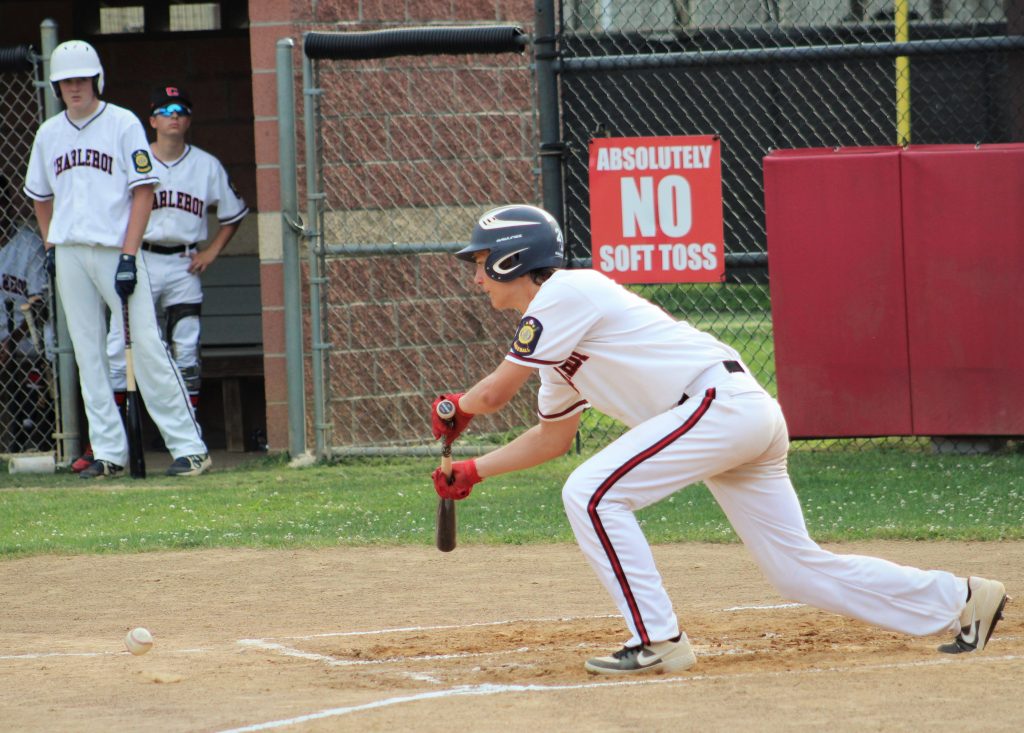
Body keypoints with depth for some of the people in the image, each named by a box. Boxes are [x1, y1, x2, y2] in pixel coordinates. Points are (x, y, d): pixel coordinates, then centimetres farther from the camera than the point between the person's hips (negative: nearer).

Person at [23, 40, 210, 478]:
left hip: (115, 249, -5)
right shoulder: (49, 134, 12)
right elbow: (40, 196, 25)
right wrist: (50, 247, 12)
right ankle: (109, 453, 7)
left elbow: (143, 191, -5)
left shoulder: (123, 125, -2)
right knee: (88, 355, 4)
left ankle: (189, 446, -8)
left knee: (146, 347, -9)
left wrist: (128, 257, -13)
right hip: (69, 255, 5)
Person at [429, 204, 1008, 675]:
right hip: (749, 419, 10)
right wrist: (474, 471, 26)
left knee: (592, 494, -13)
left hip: (720, 401, -10)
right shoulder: (556, 334, 21)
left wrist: (454, 409, 13)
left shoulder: (563, 295, -8)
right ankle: (961, 601, 16)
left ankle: (658, 641, -10)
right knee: (797, 569, 10)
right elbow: (553, 437, 31)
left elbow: (496, 393, -8)